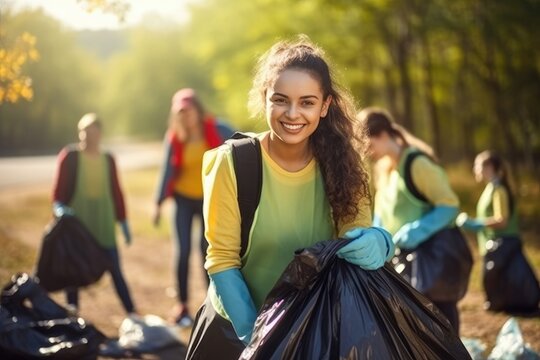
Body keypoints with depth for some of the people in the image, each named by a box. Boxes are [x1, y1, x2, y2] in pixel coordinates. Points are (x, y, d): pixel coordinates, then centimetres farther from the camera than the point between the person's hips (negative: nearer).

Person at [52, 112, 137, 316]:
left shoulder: (108, 159, 9)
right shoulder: (70, 156, -2)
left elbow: (116, 191, 12)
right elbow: (59, 187, -5)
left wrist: (123, 222, 12)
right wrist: (59, 207, -23)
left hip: (103, 222, 2)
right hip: (76, 220, -2)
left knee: (115, 269, -1)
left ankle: (132, 313, 1)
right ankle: (72, 309, 18)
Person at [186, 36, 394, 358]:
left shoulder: (339, 163, -10)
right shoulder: (233, 163, -17)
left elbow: (359, 234, -12)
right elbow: (222, 260, -15)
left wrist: (378, 243, -35)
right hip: (237, 328, -2)